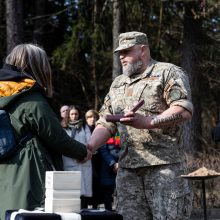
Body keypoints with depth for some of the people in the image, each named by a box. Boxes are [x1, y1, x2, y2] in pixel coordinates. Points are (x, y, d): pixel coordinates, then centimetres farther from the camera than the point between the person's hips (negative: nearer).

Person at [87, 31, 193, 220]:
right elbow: (106, 123, 21)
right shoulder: (118, 84, 23)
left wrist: (147, 122, -21)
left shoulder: (168, 73, 3)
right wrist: (88, 147, 3)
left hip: (165, 164, -6)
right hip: (128, 168, 6)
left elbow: (184, 110, -11)